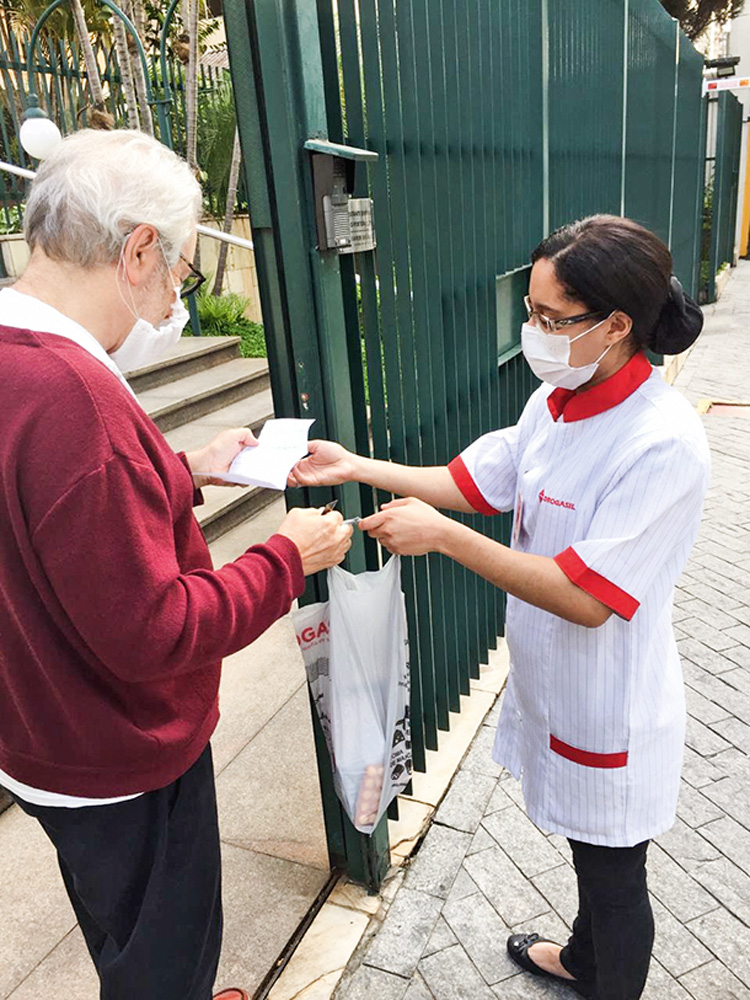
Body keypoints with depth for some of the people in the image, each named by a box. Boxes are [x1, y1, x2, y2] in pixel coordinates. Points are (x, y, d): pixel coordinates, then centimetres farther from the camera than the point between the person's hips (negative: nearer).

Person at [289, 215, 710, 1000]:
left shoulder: (663, 443, -30)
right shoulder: (558, 399, -4)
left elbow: (587, 598, -31)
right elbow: (471, 481, 2)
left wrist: (443, 536, -30)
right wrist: (353, 466, -5)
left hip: (610, 712, -8)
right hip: (553, 681, 8)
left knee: (614, 876, 18)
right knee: (589, 853, 32)